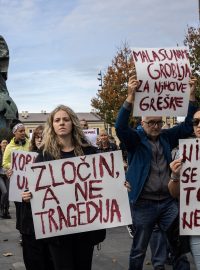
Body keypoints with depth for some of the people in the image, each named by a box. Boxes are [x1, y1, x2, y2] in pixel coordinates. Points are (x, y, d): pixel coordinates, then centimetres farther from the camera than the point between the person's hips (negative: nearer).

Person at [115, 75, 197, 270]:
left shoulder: (166, 137, 9)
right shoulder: (135, 139, -4)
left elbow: (187, 126, 9)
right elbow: (120, 127, -21)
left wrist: (191, 95, -2)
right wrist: (131, 97, -32)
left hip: (169, 202, 4)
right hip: (144, 204, -4)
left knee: (180, 245, 9)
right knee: (139, 250, 8)